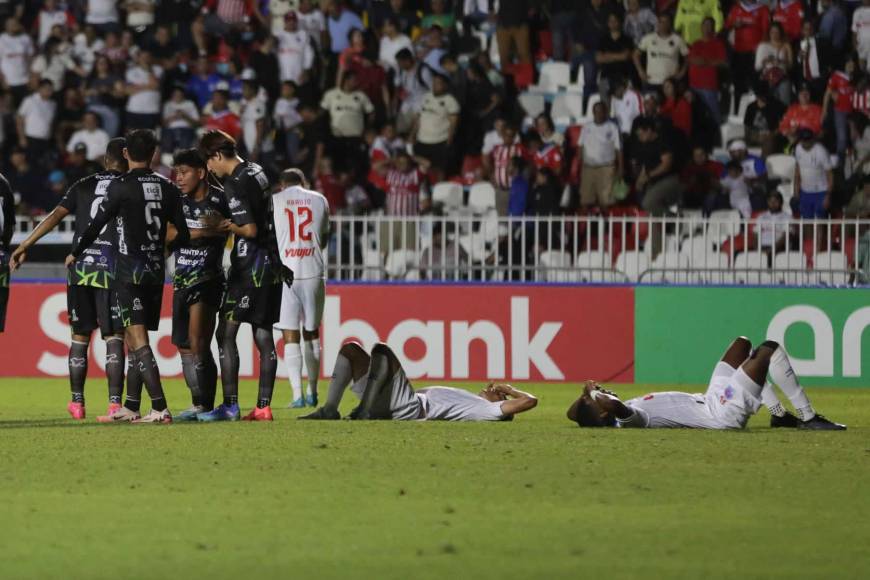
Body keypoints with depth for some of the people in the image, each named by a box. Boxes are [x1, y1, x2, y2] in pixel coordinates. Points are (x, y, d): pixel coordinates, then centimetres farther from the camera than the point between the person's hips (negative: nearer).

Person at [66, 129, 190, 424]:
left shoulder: (120, 186, -9)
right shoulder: (167, 189, 5)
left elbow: (97, 224, -3)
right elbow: (184, 233, 8)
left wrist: (75, 253, 13)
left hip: (130, 269, -6)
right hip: (156, 270, 6)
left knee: (138, 340, -10)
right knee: (133, 338, 15)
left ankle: (160, 407, -21)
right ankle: (131, 406, 19)